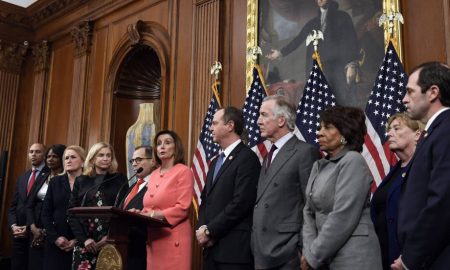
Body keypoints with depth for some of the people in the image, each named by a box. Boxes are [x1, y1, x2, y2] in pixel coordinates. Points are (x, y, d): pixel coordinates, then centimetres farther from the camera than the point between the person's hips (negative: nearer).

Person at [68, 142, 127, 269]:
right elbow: (72, 213, 7)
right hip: (85, 242, 1)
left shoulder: (120, 179, 6)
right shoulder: (81, 181, 11)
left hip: (111, 242, -1)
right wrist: (84, 238, -5)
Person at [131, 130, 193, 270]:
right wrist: (140, 214, -1)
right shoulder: (154, 174, 16)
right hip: (153, 237, 6)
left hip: (173, 236, -6)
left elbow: (182, 208, -13)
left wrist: (154, 215, -18)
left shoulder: (183, 171, -5)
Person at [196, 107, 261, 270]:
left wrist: (210, 231, -12)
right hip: (212, 247, 8)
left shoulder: (247, 158, -11)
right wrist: (202, 229, -1)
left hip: (235, 248, -7)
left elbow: (240, 203, -18)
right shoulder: (216, 162, 18)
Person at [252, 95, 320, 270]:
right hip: (262, 252, 7)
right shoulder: (270, 155, 15)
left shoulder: (305, 152, -10)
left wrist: (304, 250, -15)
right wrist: (256, 247, 10)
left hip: (287, 254, -7)